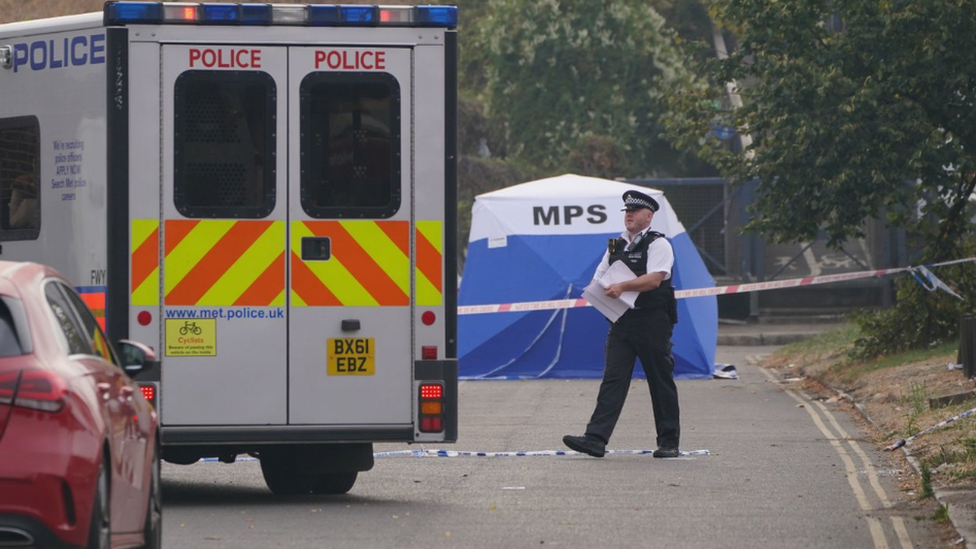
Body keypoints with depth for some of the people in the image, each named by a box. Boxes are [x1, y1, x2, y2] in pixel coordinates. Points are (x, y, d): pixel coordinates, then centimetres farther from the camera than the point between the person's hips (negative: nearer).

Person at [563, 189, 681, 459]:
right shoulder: (615, 245, 16)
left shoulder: (658, 244, -4)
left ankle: (669, 443, 12)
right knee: (613, 377, -5)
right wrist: (603, 292, -5)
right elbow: (598, 279, 18)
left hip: (653, 322, -5)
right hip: (621, 320, 5)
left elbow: (654, 279, -19)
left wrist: (622, 286, -29)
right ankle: (596, 439, -14)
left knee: (661, 381, 4)